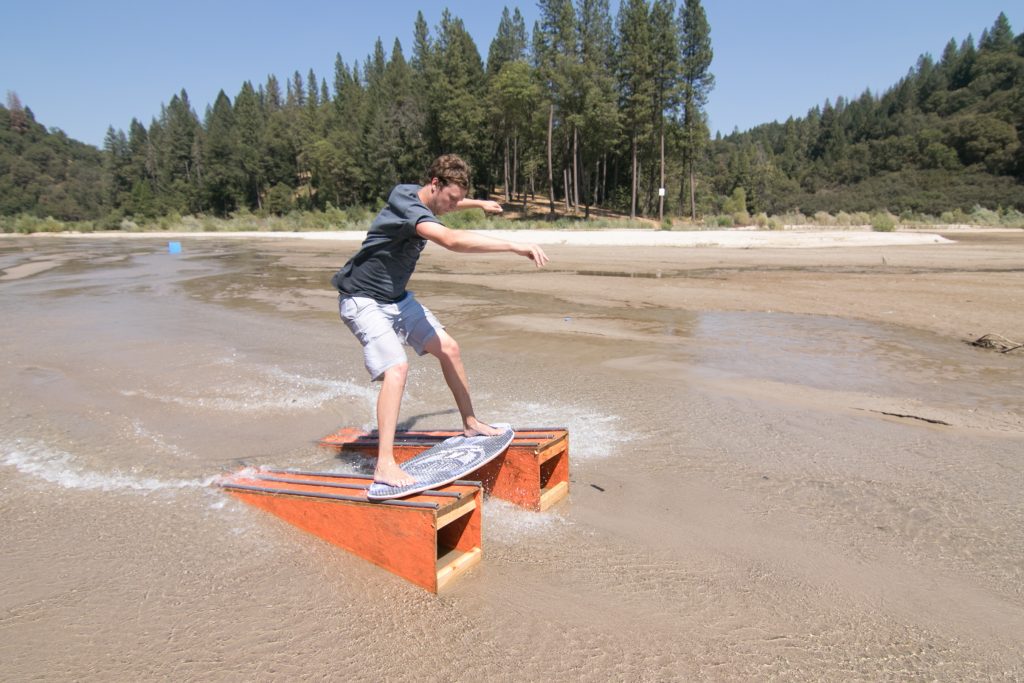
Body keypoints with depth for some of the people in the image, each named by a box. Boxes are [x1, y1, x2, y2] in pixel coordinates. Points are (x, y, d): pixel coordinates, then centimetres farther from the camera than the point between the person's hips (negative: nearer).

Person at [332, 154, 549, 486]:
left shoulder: (420, 199, 3)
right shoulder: (406, 206, -28)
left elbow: (440, 207, 31)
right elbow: (452, 240, -46)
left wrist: (479, 203, 43)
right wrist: (514, 246, -48)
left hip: (396, 297, 10)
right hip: (364, 301, -9)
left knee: (448, 348, 5)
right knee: (396, 367, -26)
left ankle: (470, 423, 20)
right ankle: (385, 465, -25)